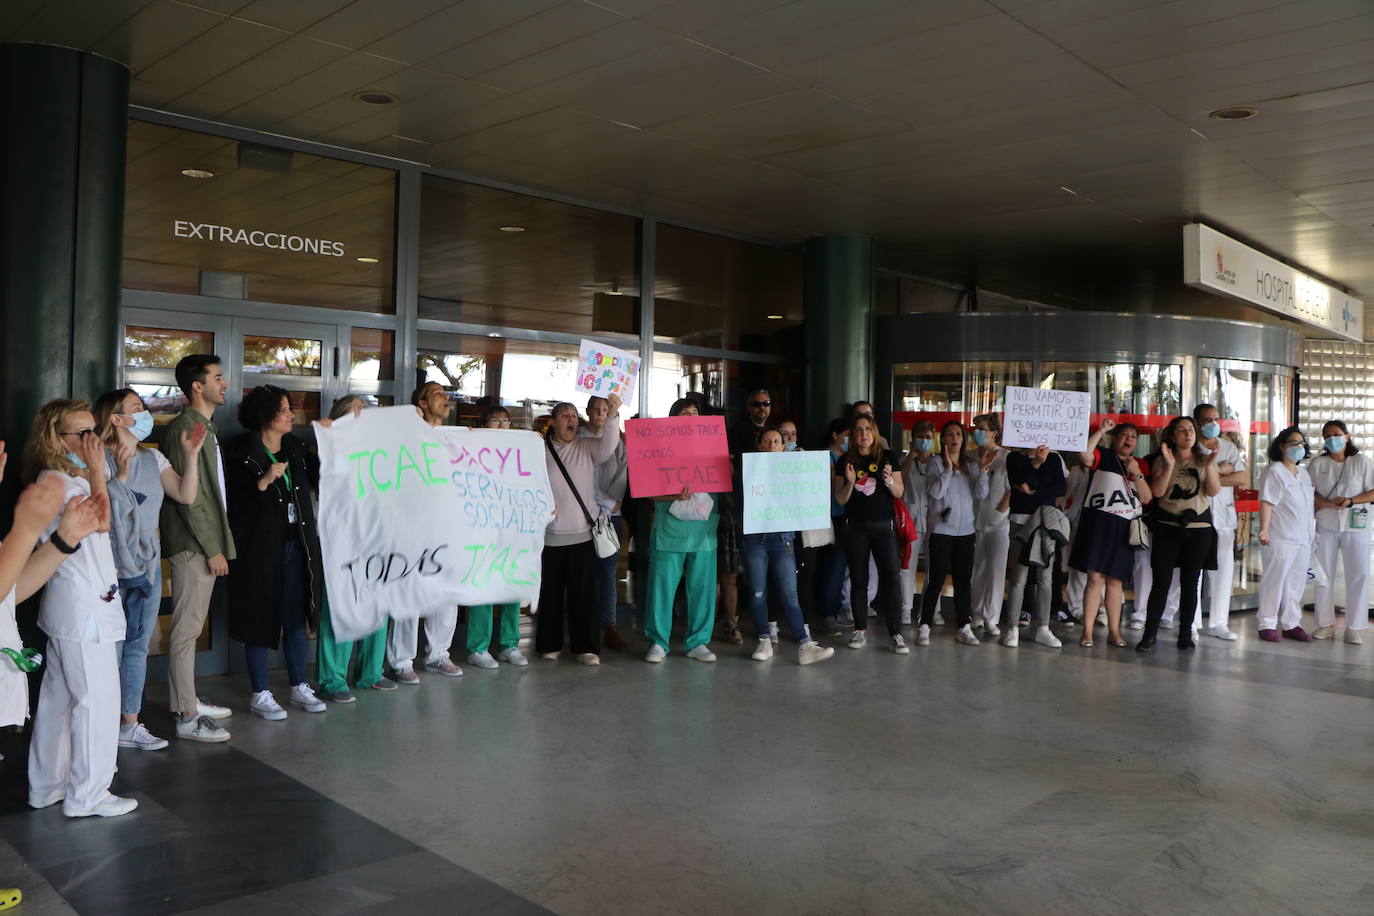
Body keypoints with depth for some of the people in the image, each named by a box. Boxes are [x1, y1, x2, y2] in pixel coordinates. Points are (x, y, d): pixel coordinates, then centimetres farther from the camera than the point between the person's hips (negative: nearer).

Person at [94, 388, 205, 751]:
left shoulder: (152, 458, 9)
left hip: (147, 564, 7)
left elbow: (186, 495, 1)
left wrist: (191, 455, -8)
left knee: (138, 646, 12)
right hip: (111, 567, -6)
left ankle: (130, 724, 20)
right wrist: (120, 474, -26)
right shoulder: (101, 459, -9)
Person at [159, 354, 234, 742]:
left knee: (191, 625, 17)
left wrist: (216, 543, 16)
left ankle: (187, 700, 27)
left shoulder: (206, 426, 15)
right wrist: (212, 548, -19)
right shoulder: (184, 428, -16)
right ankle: (187, 718, 1)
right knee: (187, 629, -4)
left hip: (205, 541, 10)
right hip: (192, 544, -10)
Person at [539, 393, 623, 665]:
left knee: (584, 592, 1)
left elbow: (608, 446, -15)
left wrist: (612, 416, -28)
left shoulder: (587, 447, 5)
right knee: (550, 592, 8)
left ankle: (586, 646, 8)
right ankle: (549, 644, 21)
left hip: (582, 534, 0)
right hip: (550, 535, 0)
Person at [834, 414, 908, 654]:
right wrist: (850, 482, -15)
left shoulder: (888, 458, 3)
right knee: (858, 579, 5)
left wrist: (889, 479, -16)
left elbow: (899, 493, 4)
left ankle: (895, 633, -4)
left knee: (890, 577, -8)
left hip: (883, 526, -1)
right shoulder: (845, 462, 4)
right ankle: (861, 629, 15)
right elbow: (840, 499, 3)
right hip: (855, 528, 1)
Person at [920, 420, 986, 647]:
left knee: (964, 581, 8)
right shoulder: (937, 462, -2)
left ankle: (964, 628, 15)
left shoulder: (971, 464, 8)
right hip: (941, 529, -4)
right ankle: (924, 626, 3)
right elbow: (935, 492, -13)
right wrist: (948, 469, -18)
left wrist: (983, 469, -9)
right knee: (936, 580, -4)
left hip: (965, 530, 4)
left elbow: (981, 494, 2)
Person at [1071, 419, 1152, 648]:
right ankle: (1087, 632, -4)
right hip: (1098, 523, -4)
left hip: (1124, 527, 4)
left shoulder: (1140, 465, 17)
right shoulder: (1102, 456, 4)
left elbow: (1147, 498, 8)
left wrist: (1137, 474, -5)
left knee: (1115, 581, 8)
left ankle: (1114, 632, 14)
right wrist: (1101, 430, -15)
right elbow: (1084, 455, -20)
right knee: (1095, 579, -8)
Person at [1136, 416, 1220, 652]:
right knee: (1160, 582, -5)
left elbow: (1214, 491, -3)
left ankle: (1185, 633, 14)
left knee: (1190, 583, 6)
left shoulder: (1204, 460, 10)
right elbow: (1157, 491, -8)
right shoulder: (1162, 461, 5)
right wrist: (1169, 465, -16)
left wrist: (1210, 465, -16)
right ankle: (1150, 633, -1)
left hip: (1199, 528, 2)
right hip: (1167, 527, -2)